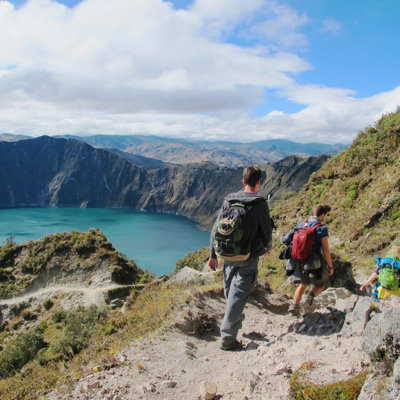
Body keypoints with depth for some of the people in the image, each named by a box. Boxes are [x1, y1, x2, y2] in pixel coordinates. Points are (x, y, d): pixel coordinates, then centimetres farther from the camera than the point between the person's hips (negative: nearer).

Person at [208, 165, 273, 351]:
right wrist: (268, 247, 17)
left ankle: (235, 317, 47)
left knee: (230, 292, 23)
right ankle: (227, 338, -2)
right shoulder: (259, 203, -12)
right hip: (249, 258, -5)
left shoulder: (228, 200, 1)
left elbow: (216, 229, 3)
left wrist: (213, 255, 10)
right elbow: (267, 231, -5)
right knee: (238, 295, -2)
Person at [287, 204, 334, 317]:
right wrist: (330, 266, -5)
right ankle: (311, 295, -8)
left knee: (303, 283, 25)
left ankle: (294, 305, 15)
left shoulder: (302, 224, 2)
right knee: (321, 284, 20)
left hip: (301, 261, 5)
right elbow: (326, 251, -16)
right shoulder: (322, 228, -16)